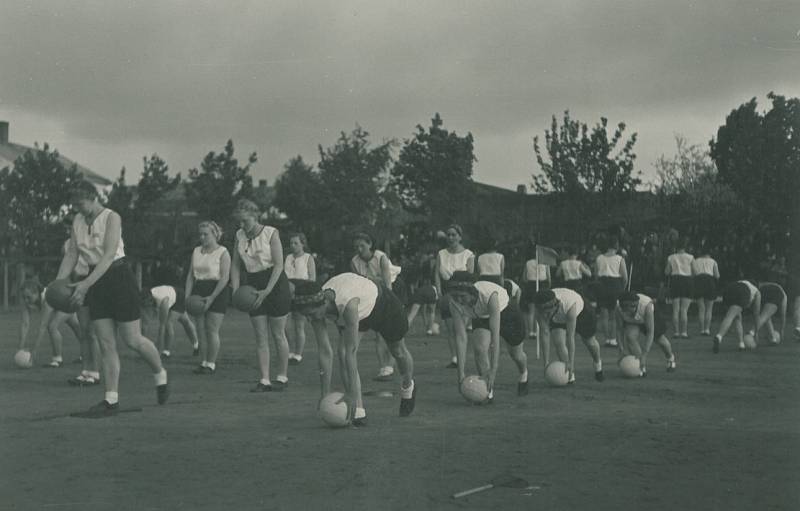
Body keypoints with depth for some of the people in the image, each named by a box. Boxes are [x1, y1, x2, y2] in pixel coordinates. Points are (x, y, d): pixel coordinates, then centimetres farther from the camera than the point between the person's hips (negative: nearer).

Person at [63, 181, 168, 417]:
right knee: (106, 345, 3)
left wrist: (86, 284, -31)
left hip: (119, 277, -6)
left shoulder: (111, 218, -14)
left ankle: (160, 374, 25)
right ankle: (111, 400, 6)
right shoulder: (78, 221, 7)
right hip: (96, 281, 6)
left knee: (133, 340, -1)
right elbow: (72, 254, 7)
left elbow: (108, 255, -23)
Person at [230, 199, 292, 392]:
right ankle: (265, 380, 5)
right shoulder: (240, 236, 5)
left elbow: (278, 265, -14)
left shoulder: (271, 233, -11)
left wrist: (267, 291, -20)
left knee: (278, 334, 3)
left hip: (275, 284, -5)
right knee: (260, 336, 2)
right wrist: (236, 290, -7)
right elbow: (235, 265, 7)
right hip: (253, 285, 5)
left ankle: (283, 376, 16)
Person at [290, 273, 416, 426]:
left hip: (383, 302, -4)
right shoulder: (316, 306, -31)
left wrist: (351, 393, -45)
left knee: (398, 351, 17)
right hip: (360, 310, 4)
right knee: (342, 353, -19)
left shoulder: (348, 304, -48)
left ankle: (408, 387, 49)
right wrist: (325, 392, -24)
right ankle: (358, 411, -16)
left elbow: (351, 351, -46)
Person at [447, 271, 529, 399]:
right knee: (479, 348, -26)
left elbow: (495, 336, -46)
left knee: (516, 354, 18)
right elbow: (461, 338, -29)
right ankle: (487, 392, -10)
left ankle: (524, 375, 53)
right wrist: (461, 373, -34)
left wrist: (493, 371, -48)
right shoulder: (454, 303, -32)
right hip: (481, 317, 2)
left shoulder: (490, 294, -45)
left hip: (505, 311, -2)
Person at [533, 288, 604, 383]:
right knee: (558, 342, -22)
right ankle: (570, 376, -9)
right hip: (557, 320, 2)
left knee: (589, 341, 16)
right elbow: (545, 334, -32)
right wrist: (546, 361, -33)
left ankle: (597, 363, 49)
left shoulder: (569, 305, -47)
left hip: (580, 311, -2)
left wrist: (571, 362, -43)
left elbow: (570, 337, -45)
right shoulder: (540, 310, -37)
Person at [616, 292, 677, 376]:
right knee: (630, 336, -27)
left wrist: (644, 355, -44)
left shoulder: (647, 305, -44)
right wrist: (623, 349, -27)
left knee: (660, 339, 11)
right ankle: (642, 368, -11)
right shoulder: (619, 308, -36)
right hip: (632, 322, 1)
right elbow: (619, 329, -20)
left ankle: (670, 358, 48)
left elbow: (650, 332, -41)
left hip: (652, 315, -1)